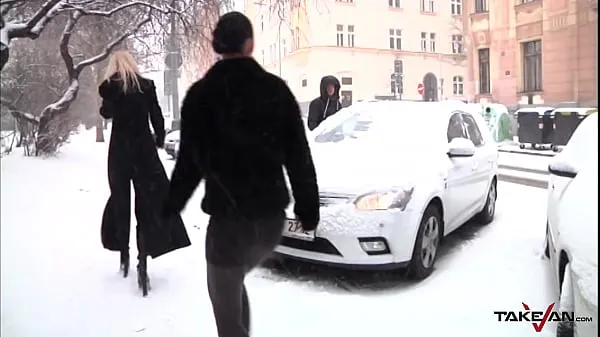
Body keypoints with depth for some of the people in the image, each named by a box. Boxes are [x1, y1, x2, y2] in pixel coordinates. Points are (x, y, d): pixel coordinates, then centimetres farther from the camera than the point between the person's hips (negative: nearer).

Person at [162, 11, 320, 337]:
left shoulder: (201, 94, -6)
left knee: (226, 304, 14)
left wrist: (171, 206, 10)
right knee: (233, 283, 30)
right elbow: (299, 157, 1)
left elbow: (190, 161, -4)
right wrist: (308, 207, 8)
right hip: (272, 216, 4)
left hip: (229, 217, -4)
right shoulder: (277, 89, 1)